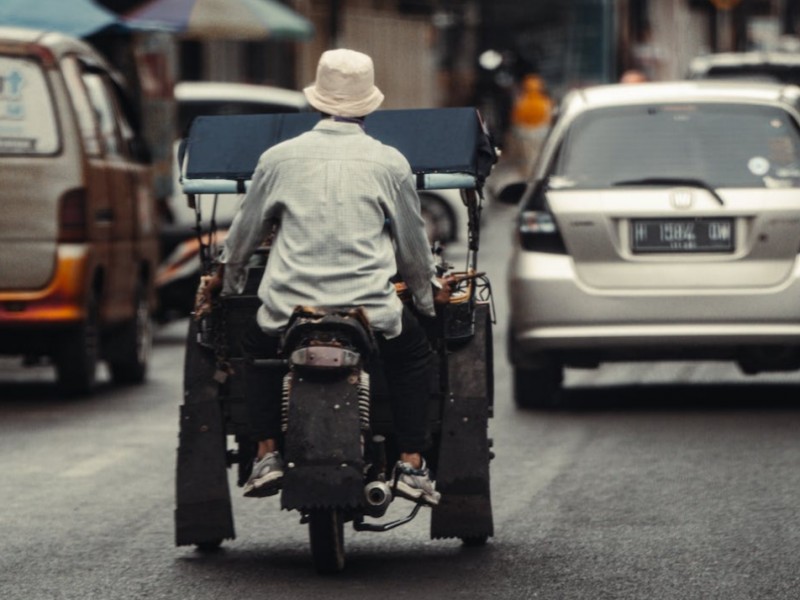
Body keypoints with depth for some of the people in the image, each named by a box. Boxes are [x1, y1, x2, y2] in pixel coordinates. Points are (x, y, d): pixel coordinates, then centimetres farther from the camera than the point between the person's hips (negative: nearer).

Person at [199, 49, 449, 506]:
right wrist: (429, 290, 36)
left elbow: (245, 231, 19)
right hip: (371, 309, -1)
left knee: (256, 349, 32)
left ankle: (267, 455, 21)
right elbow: (413, 241, 16)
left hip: (289, 309, 1)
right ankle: (412, 465, 16)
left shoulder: (279, 158, 6)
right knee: (415, 355, 28)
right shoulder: (390, 163, 4)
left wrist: (226, 276, 39)